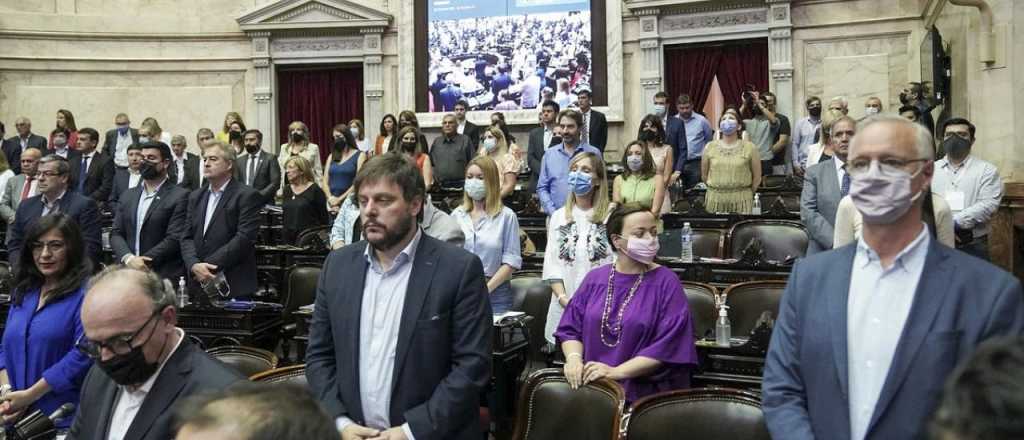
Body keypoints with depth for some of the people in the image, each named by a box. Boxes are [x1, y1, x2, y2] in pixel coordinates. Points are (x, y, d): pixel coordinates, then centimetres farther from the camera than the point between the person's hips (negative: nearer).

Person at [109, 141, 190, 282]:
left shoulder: (179, 196, -4)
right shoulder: (128, 195, 15)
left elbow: (175, 239, -11)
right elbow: (116, 233, 9)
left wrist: (143, 262, -15)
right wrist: (128, 258, -10)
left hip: (163, 277, -4)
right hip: (127, 272, 5)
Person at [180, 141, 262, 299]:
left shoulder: (247, 196, -4)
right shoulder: (196, 196, 16)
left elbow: (244, 238, -13)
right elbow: (187, 237, 10)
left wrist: (209, 266, -14)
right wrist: (194, 265, -10)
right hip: (199, 284, 5)